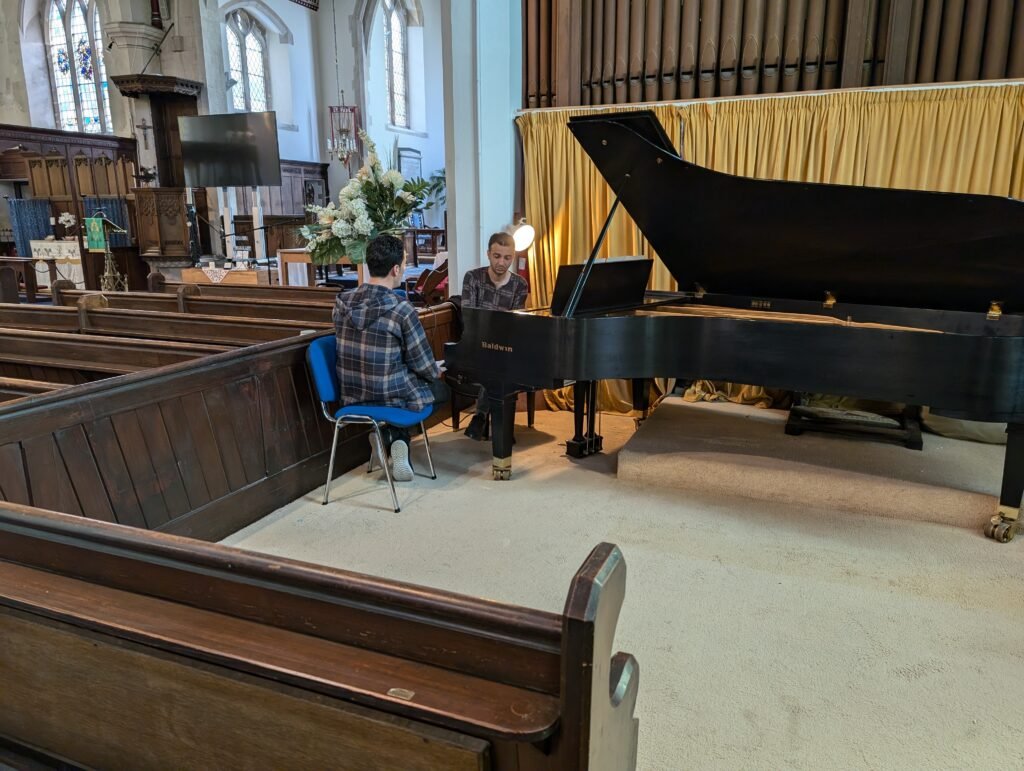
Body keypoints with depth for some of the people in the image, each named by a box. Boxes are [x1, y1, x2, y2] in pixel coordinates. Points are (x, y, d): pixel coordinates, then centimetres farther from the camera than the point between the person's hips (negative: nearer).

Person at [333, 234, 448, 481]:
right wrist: (437, 371, 13)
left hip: (352, 395, 6)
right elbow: (422, 364, -13)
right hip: (390, 394, -6)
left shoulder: (341, 302, -5)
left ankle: (387, 436, 15)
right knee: (441, 388, 23)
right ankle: (394, 437, 8)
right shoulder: (402, 310, -22)